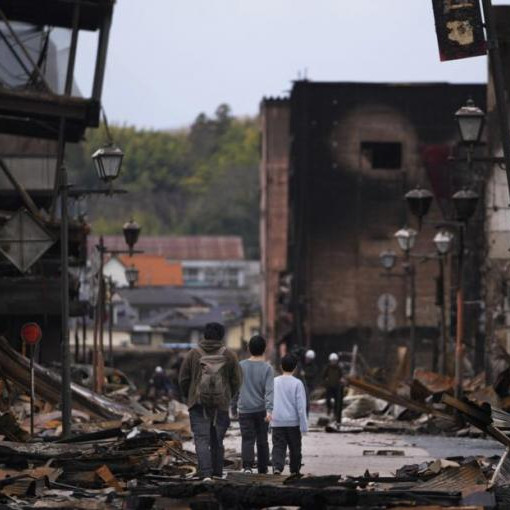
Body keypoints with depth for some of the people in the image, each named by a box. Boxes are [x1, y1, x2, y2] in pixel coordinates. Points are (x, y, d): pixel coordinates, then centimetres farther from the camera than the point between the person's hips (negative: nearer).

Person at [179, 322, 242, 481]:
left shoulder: (193, 354, 1)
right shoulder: (229, 355, 2)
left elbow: (183, 379, 3)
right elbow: (236, 381, 4)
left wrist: (189, 397, 19)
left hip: (198, 403, -1)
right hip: (221, 404, 1)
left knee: (202, 439, -6)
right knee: (217, 440, 13)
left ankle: (206, 474, -21)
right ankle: (218, 474, 18)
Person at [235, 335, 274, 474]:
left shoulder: (241, 366, 0)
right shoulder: (267, 368, -5)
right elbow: (269, 390, -14)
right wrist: (269, 410, -20)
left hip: (245, 410, 0)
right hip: (261, 409, 0)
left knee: (247, 439, -3)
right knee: (262, 440, 12)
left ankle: (247, 465, -23)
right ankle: (262, 469, 18)